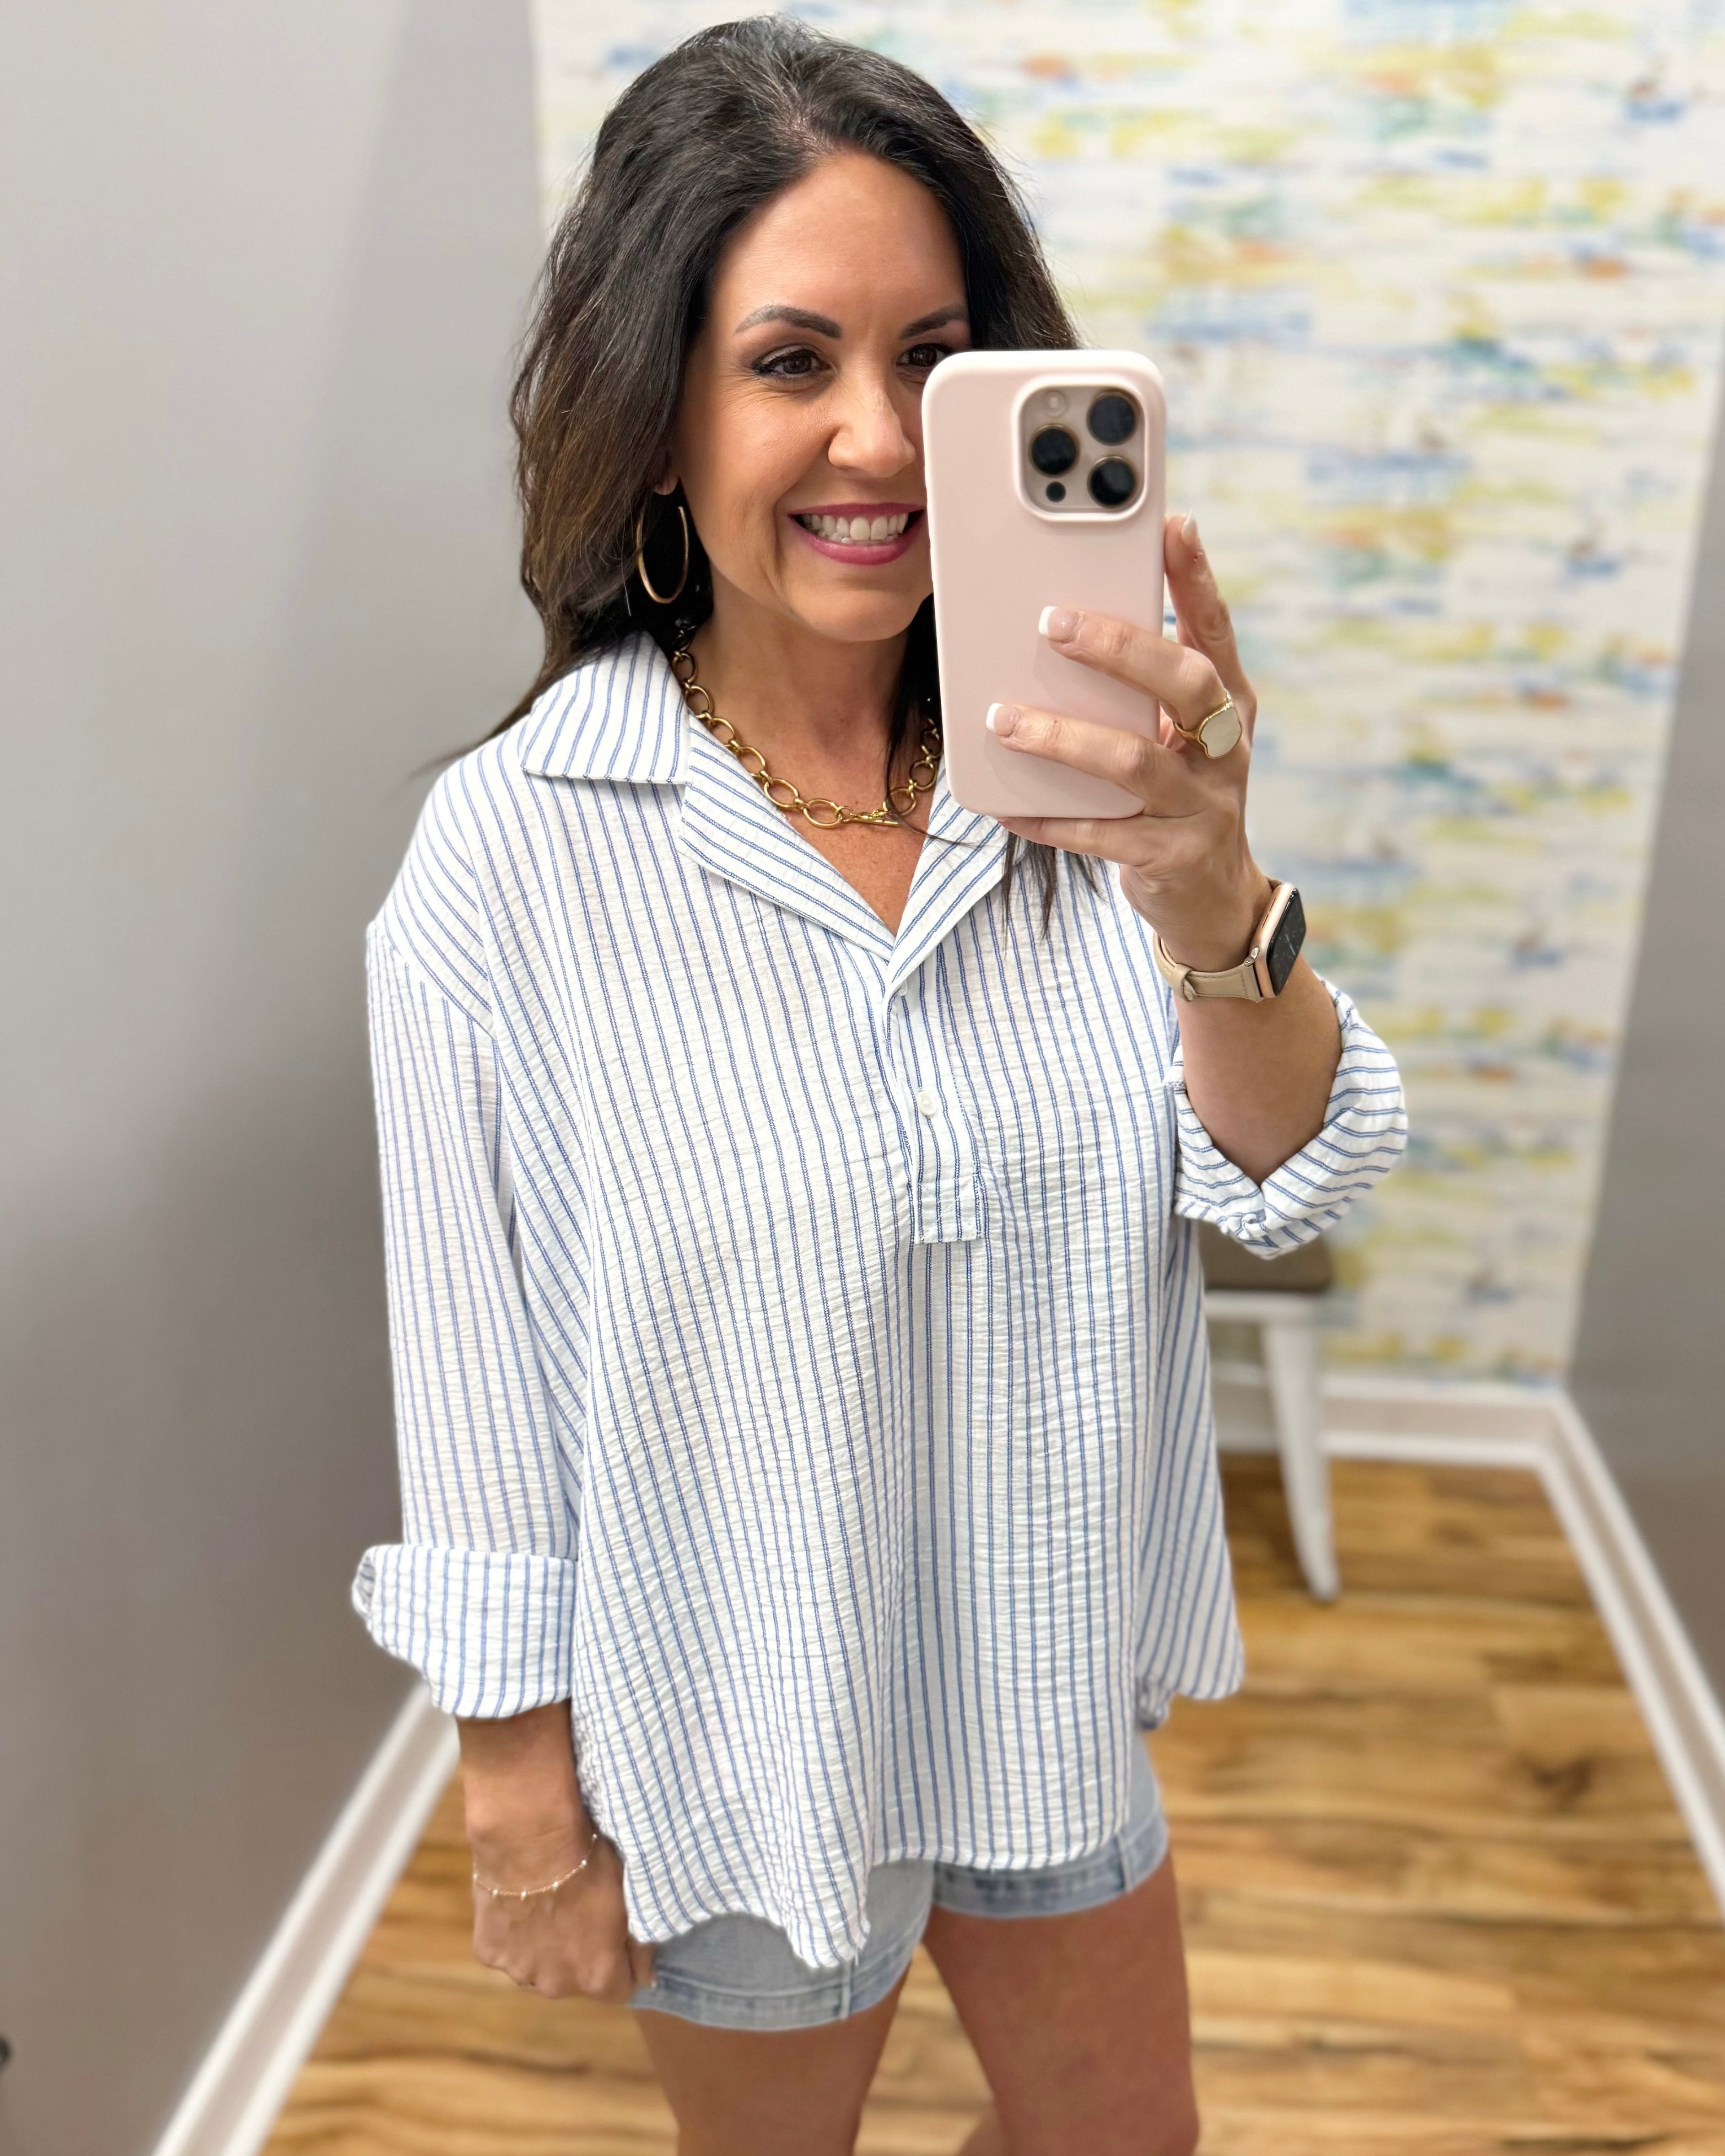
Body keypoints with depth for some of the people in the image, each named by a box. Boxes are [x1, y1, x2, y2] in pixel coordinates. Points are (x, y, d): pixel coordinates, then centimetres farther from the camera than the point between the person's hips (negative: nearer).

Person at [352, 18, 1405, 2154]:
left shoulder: (1064, 771, -11)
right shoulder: (512, 853, -21)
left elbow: (1297, 1180, -17)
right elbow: (478, 1388, -14)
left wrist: (1208, 900, -37)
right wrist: (525, 1803, -6)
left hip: (1055, 1703, 4)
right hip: (741, 1737, -3)